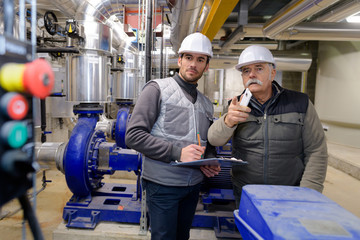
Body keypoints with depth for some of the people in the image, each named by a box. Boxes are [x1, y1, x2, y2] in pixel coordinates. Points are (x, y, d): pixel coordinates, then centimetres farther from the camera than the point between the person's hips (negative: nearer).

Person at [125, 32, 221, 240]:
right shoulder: (157, 89, -8)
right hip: (163, 185, -6)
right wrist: (177, 152, -23)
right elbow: (133, 136, -16)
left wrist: (210, 161, -2)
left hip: (193, 185, 6)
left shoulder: (206, 104, 11)